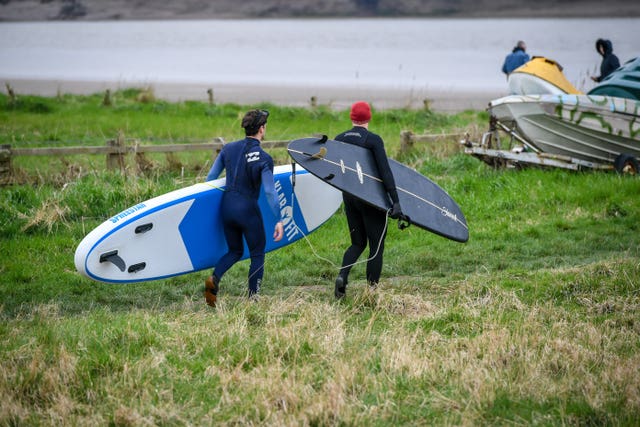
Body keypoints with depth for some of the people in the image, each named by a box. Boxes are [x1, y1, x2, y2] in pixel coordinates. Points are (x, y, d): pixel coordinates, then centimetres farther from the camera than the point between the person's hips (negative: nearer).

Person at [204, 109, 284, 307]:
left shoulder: (228, 148, 2)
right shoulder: (263, 159, -13)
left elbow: (210, 177, 8)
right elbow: (270, 192, -17)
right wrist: (279, 220, -13)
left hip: (226, 205, 5)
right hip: (247, 209, -5)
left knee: (235, 251, 20)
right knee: (257, 253, 11)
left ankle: (214, 278, -7)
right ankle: (252, 298, 7)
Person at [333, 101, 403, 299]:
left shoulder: (339, 139, 4)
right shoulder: (373, 140, -12)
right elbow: (385, 171, -17)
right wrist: (395, 201, -18)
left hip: (349, 196, 5)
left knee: (358, 243, 16)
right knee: (376, 245, 4)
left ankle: (342, 275, -8)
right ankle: (372, 290, 3)